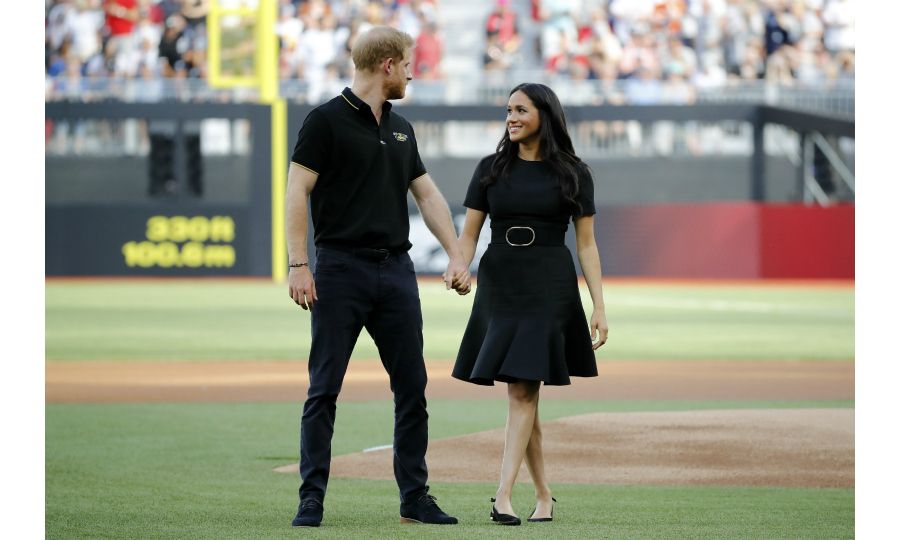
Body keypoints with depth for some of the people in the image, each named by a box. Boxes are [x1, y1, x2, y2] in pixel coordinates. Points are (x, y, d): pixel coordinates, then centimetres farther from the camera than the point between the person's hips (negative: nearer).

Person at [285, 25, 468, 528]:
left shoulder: (401, 129, 15)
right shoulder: (327, 120, -5)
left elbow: (428, 194, 20)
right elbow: (298, 193, -8)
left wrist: (457, 255, 12)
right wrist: (299, 265, -14)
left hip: (396, 270, 6)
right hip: (341, 269, -6)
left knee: (412, 386, 5)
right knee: (324, 388, -3)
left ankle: (415, 496, 12)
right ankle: (312, 497, 0)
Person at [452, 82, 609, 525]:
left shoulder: (572, 173, 2)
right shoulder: (492, 169, 8)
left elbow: (586, 244, 2)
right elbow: (468, 234, 6)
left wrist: (599, 307, -4)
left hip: (550, 288, -3)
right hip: (499, 285, 3)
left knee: (523, 390, -12)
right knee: (520, 393, 5)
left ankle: (504, 496, -20)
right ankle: (543, 496, 15)